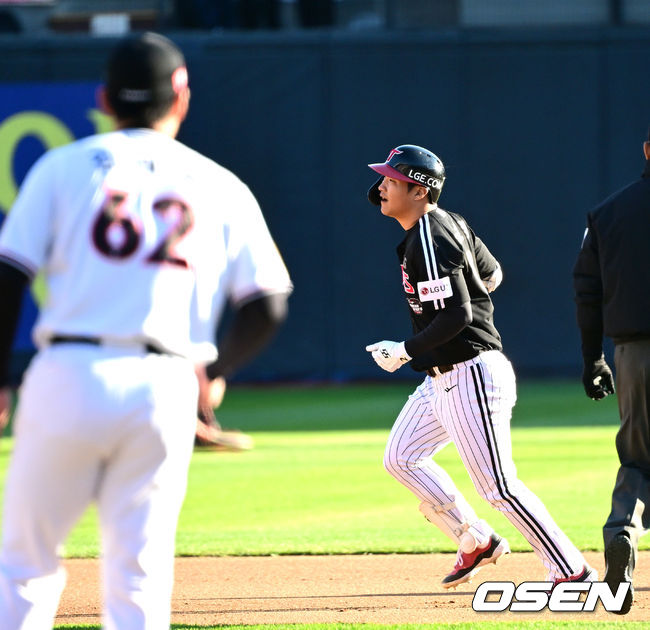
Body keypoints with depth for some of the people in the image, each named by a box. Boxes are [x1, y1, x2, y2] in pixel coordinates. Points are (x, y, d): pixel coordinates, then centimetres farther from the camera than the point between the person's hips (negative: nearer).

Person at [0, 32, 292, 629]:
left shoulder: (65, 165, 8)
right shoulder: (223, 188, 11)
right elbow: (268, 305, 7)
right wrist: (214, 375, 23)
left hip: (69, 374, -1)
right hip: (165, 390, 1)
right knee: (139, 577, 6)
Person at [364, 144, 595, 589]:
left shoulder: (429, 243, -20)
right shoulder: (448, 223, 10)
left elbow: (456, 315, -26)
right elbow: (491, 274, 21)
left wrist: (406, 351, -17)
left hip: (470, 375, -11)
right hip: (442, 378, 11)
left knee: (498, 486, -9)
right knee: (402, 459, 17)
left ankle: (572, 572, -3)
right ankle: (476, 541, 23)